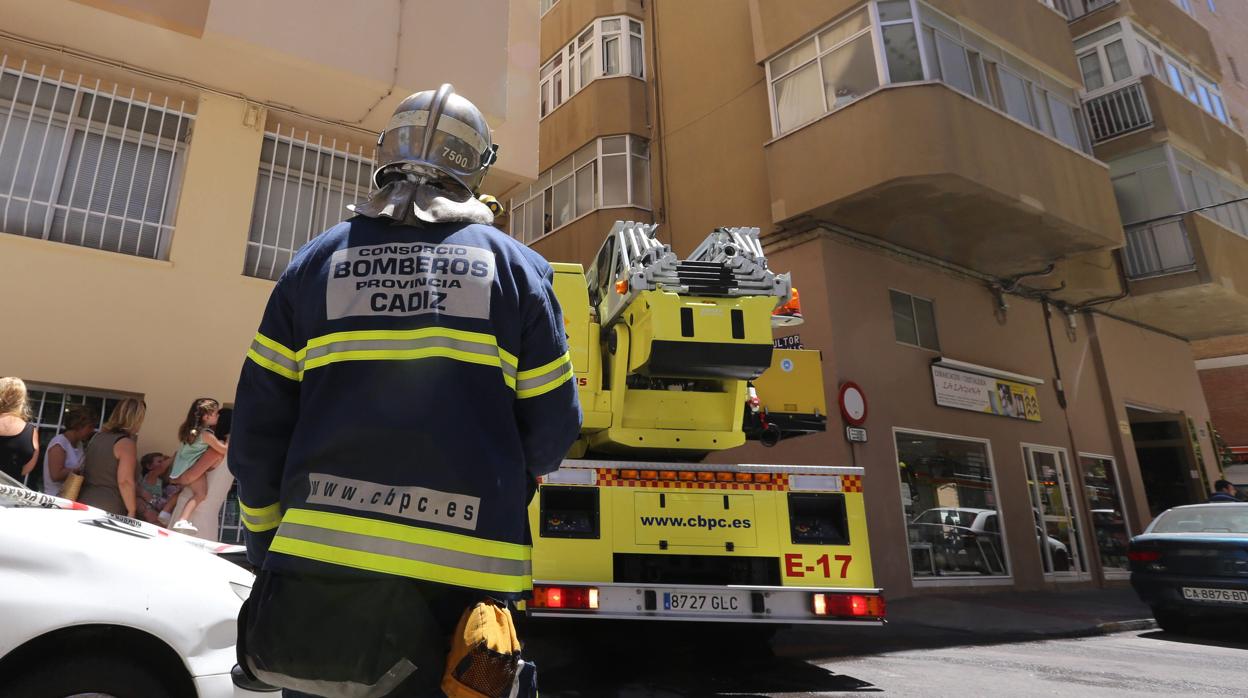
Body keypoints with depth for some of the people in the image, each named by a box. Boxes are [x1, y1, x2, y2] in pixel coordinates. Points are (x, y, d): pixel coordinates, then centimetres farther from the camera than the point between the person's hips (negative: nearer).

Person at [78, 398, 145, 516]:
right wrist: (131, 512, -15)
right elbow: (125, 481, -21)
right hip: (108, 510, -8)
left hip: (84, 502, 8)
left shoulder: (99, 436, 12)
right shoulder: (126, 443, -14)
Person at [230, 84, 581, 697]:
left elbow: (258, 427, 3)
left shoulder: (316, 262, 5)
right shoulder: (516, 266, 1)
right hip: (463, 577, -1)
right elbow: (552, 424, 0)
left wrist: (267, 541, 16)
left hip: (321, 572, 2)